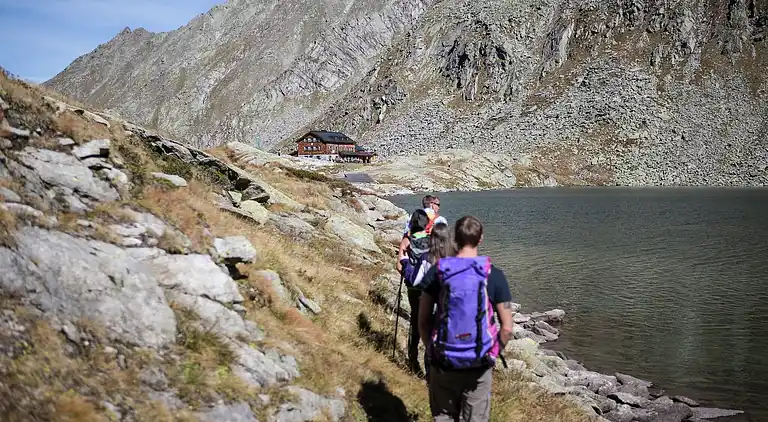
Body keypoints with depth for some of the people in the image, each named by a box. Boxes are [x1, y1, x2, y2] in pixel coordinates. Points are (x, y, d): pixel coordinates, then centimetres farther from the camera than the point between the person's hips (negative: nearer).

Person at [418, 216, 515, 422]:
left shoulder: (436, 272, -6)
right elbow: (507, 329, -7)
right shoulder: (494, 275, -7)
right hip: (479, 366, 0)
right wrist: (492, 355, 8)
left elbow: (423, 322, -2)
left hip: (443, 363, 1)